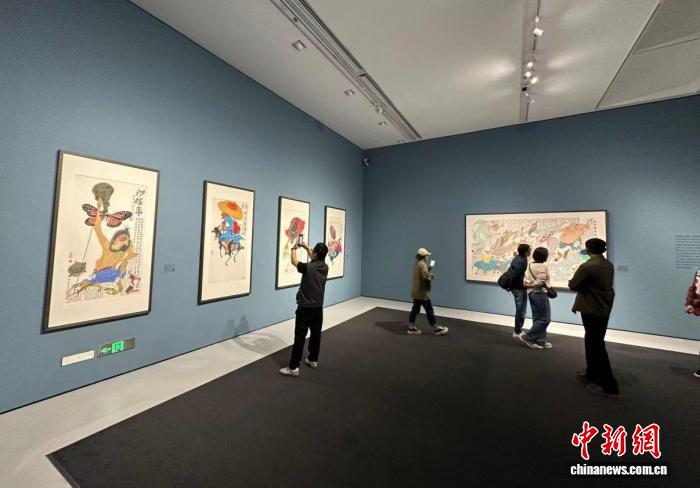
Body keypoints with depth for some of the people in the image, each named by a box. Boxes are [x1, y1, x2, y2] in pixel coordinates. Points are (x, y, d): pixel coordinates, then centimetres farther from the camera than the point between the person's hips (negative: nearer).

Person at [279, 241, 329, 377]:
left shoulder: (308, 267, -19)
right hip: (318, 308, 6)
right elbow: (316, 259, 19)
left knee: (300, 337, -1)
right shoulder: (325, 267, -2)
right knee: (316, 335, 16)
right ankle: (313, 360, 31)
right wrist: (306, 247, 23)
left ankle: (293, 367, 6)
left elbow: (294, 261, -1)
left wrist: (294, 249, 16)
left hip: (305, 308, -6)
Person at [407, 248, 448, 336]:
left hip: (416, 291, 9)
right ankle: (436, 328, 12)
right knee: (429, 310, 1)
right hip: (422, 292, -9)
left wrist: (428, 270, 16)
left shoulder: (416, 264, 12)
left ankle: (411, 327, 18)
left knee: (415, 309, 13)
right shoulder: (422, 265, -18)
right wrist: (432, 275, -7)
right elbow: (426, 277, -27)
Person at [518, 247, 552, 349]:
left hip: (531, 293, 9)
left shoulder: (531, 265, 11)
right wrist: (532, 285, -4)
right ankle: (527, 337, 0)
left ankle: (540, 340, 19)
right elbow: (541, 281, -19)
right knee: (545, 319, -1)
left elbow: (525, 279, 8)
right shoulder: (543, 266, -12)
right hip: (540, 294, -9)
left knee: (537, 318, 13)